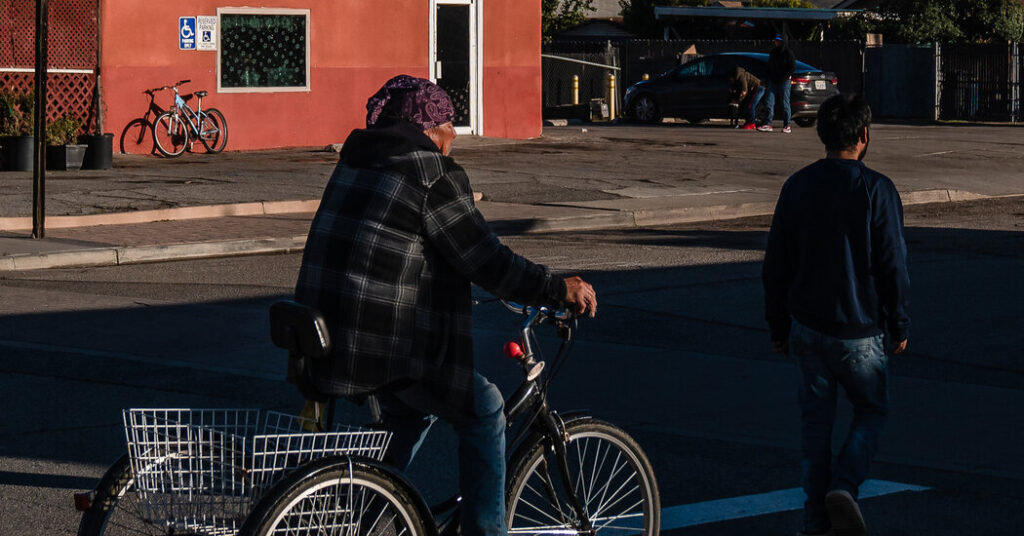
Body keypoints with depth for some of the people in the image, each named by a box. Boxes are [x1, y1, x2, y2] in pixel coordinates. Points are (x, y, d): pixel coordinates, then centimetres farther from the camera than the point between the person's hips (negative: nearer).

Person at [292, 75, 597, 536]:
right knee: (482, 410, 9)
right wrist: (559, 289, -2)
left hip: (324, 338, 9)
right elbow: (484, 262, -10)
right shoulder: (434, 175, -9)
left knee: (413, 409, 31)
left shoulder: (355, 163, 18)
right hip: (384, 347, -9)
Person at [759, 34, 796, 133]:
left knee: (785, 104, -1)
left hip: (783, 82, -6)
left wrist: (785, 77, -16)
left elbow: (793, 67, -6)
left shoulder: (788, 53, -4)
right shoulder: (773, 53, 15)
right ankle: (768, 124, -3)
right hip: (772, 82, 6)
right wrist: (767, 80, 13)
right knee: (769, 103, -3)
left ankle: (787, 126, 4)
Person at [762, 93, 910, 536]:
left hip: (807, 328, 4)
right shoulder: (876, 190, -11)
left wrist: (778, 325, 16)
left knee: (816, 418, 12)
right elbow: (893, 265, -10)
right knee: (871, 410, 14)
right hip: (859, 329, -3)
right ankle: (844, 485, -8)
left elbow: (775, 264, 6)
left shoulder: (797, 187, 2)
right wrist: (899, 325, 2)